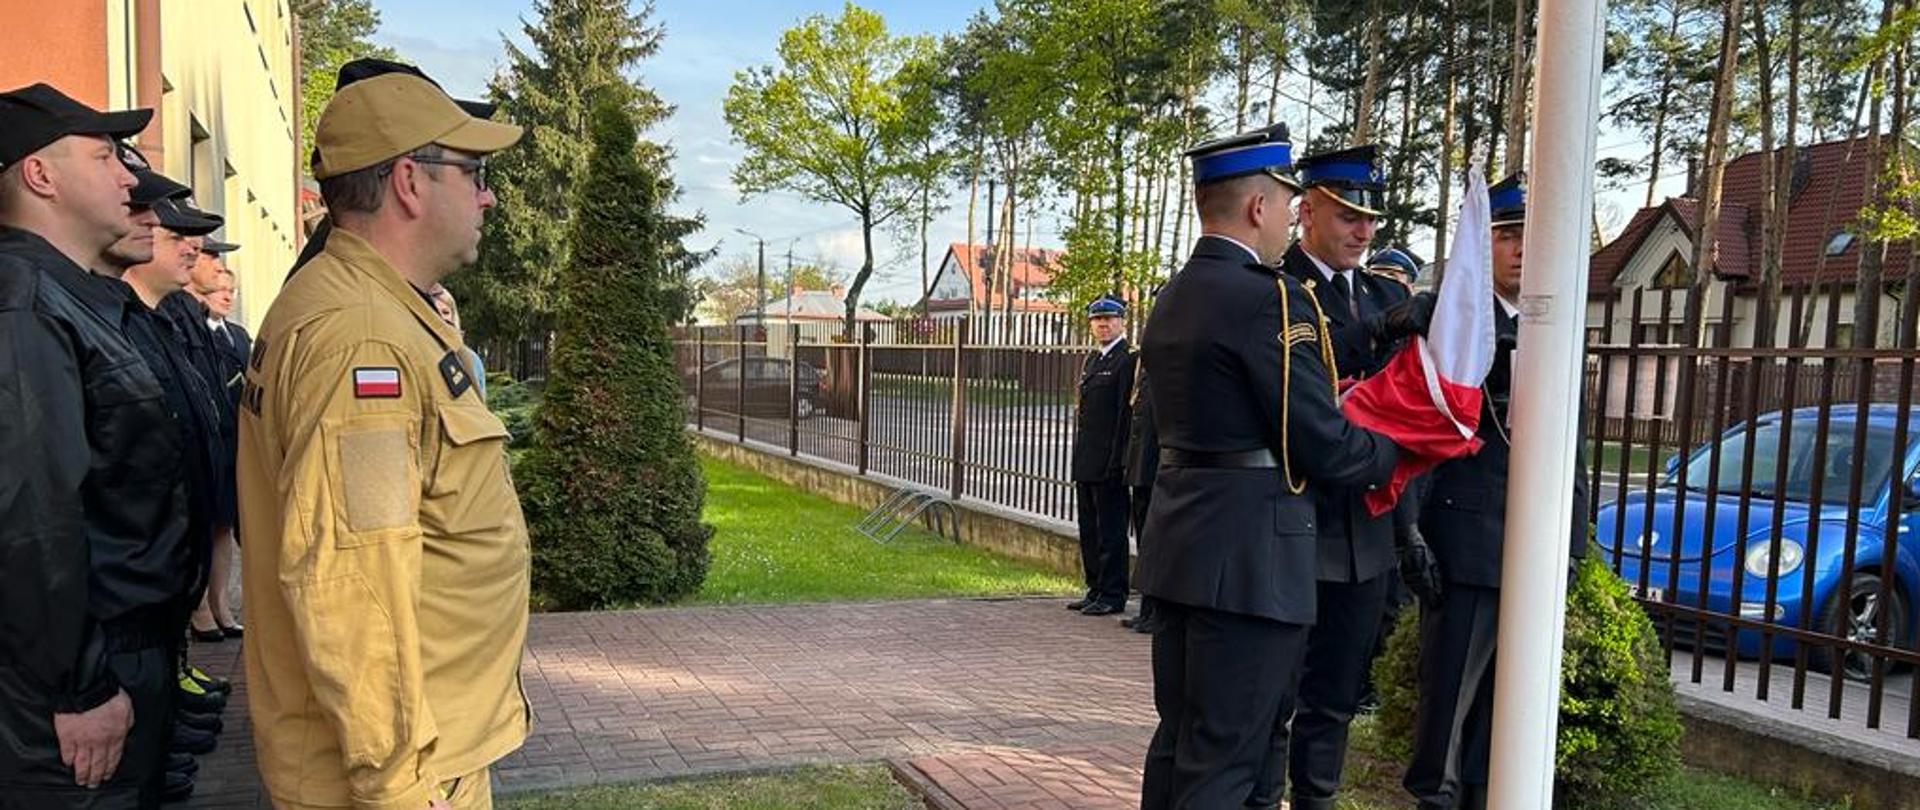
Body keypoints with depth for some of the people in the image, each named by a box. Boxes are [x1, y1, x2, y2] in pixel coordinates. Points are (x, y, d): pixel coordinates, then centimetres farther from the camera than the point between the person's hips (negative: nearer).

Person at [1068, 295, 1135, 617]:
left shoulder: (1128, 359, -10)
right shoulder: (1091, 360, 18)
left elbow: (1127, 413, -15)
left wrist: (1116, 461, -18)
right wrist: (1079, 456, 15)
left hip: (1109, 462, -9)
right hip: (1086, 463, 9)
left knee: (1110, 530, -2)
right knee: (1089, 529, 14)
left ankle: (1113, 595, 5)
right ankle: (1096, 590, 23)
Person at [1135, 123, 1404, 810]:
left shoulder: (1172, 298, 12)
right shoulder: (1270, 297, -16)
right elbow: (1321, 444, -16)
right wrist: (1394, 453, 4)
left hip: (1181, 546, 9)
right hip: (1249, 554, -9)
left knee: (1178, 737, 17)